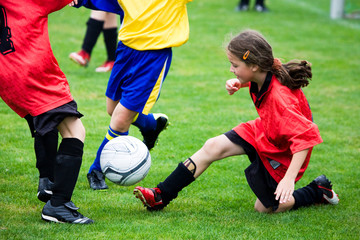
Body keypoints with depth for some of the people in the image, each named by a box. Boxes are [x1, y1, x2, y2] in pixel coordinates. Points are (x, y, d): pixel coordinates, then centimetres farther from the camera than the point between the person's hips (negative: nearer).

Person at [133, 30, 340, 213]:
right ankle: (161, 197, -1)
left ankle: (319, 192, 23)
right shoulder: (265, 73, -15)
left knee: (265, 208, 5)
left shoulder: (280, 99, -39)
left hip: (281, 153, -8)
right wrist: (239, 83, -7)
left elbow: (307, 137, -41)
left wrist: (289, 178, -45)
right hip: (263, 132, 8)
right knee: (213, 147, -6)